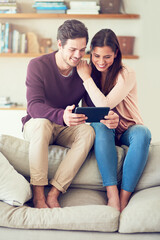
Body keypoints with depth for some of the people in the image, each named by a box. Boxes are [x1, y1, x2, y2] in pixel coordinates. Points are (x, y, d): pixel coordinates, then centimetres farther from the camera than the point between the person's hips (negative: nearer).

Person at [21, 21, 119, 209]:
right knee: (42, 123, -37)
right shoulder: (38, 66, -14)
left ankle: (53, 194, -32)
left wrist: (110, 116, -34)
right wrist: (62, 116, -48)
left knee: (88, 132, -29)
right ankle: (38, 195, -36)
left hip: (65, 130, 3)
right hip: (35, 126, -3)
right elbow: (34, 106, -27)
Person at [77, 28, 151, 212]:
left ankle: (124, 199, -34)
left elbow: (105, 105, -23)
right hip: (105, 134, 2)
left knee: (142, 133, -36)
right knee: (100, 126, -34)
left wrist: (86, 78, -16)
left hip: (128, 131, -2)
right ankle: (112, 196, -40)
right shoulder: (90, 73, 2)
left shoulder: (126, 75, -12)